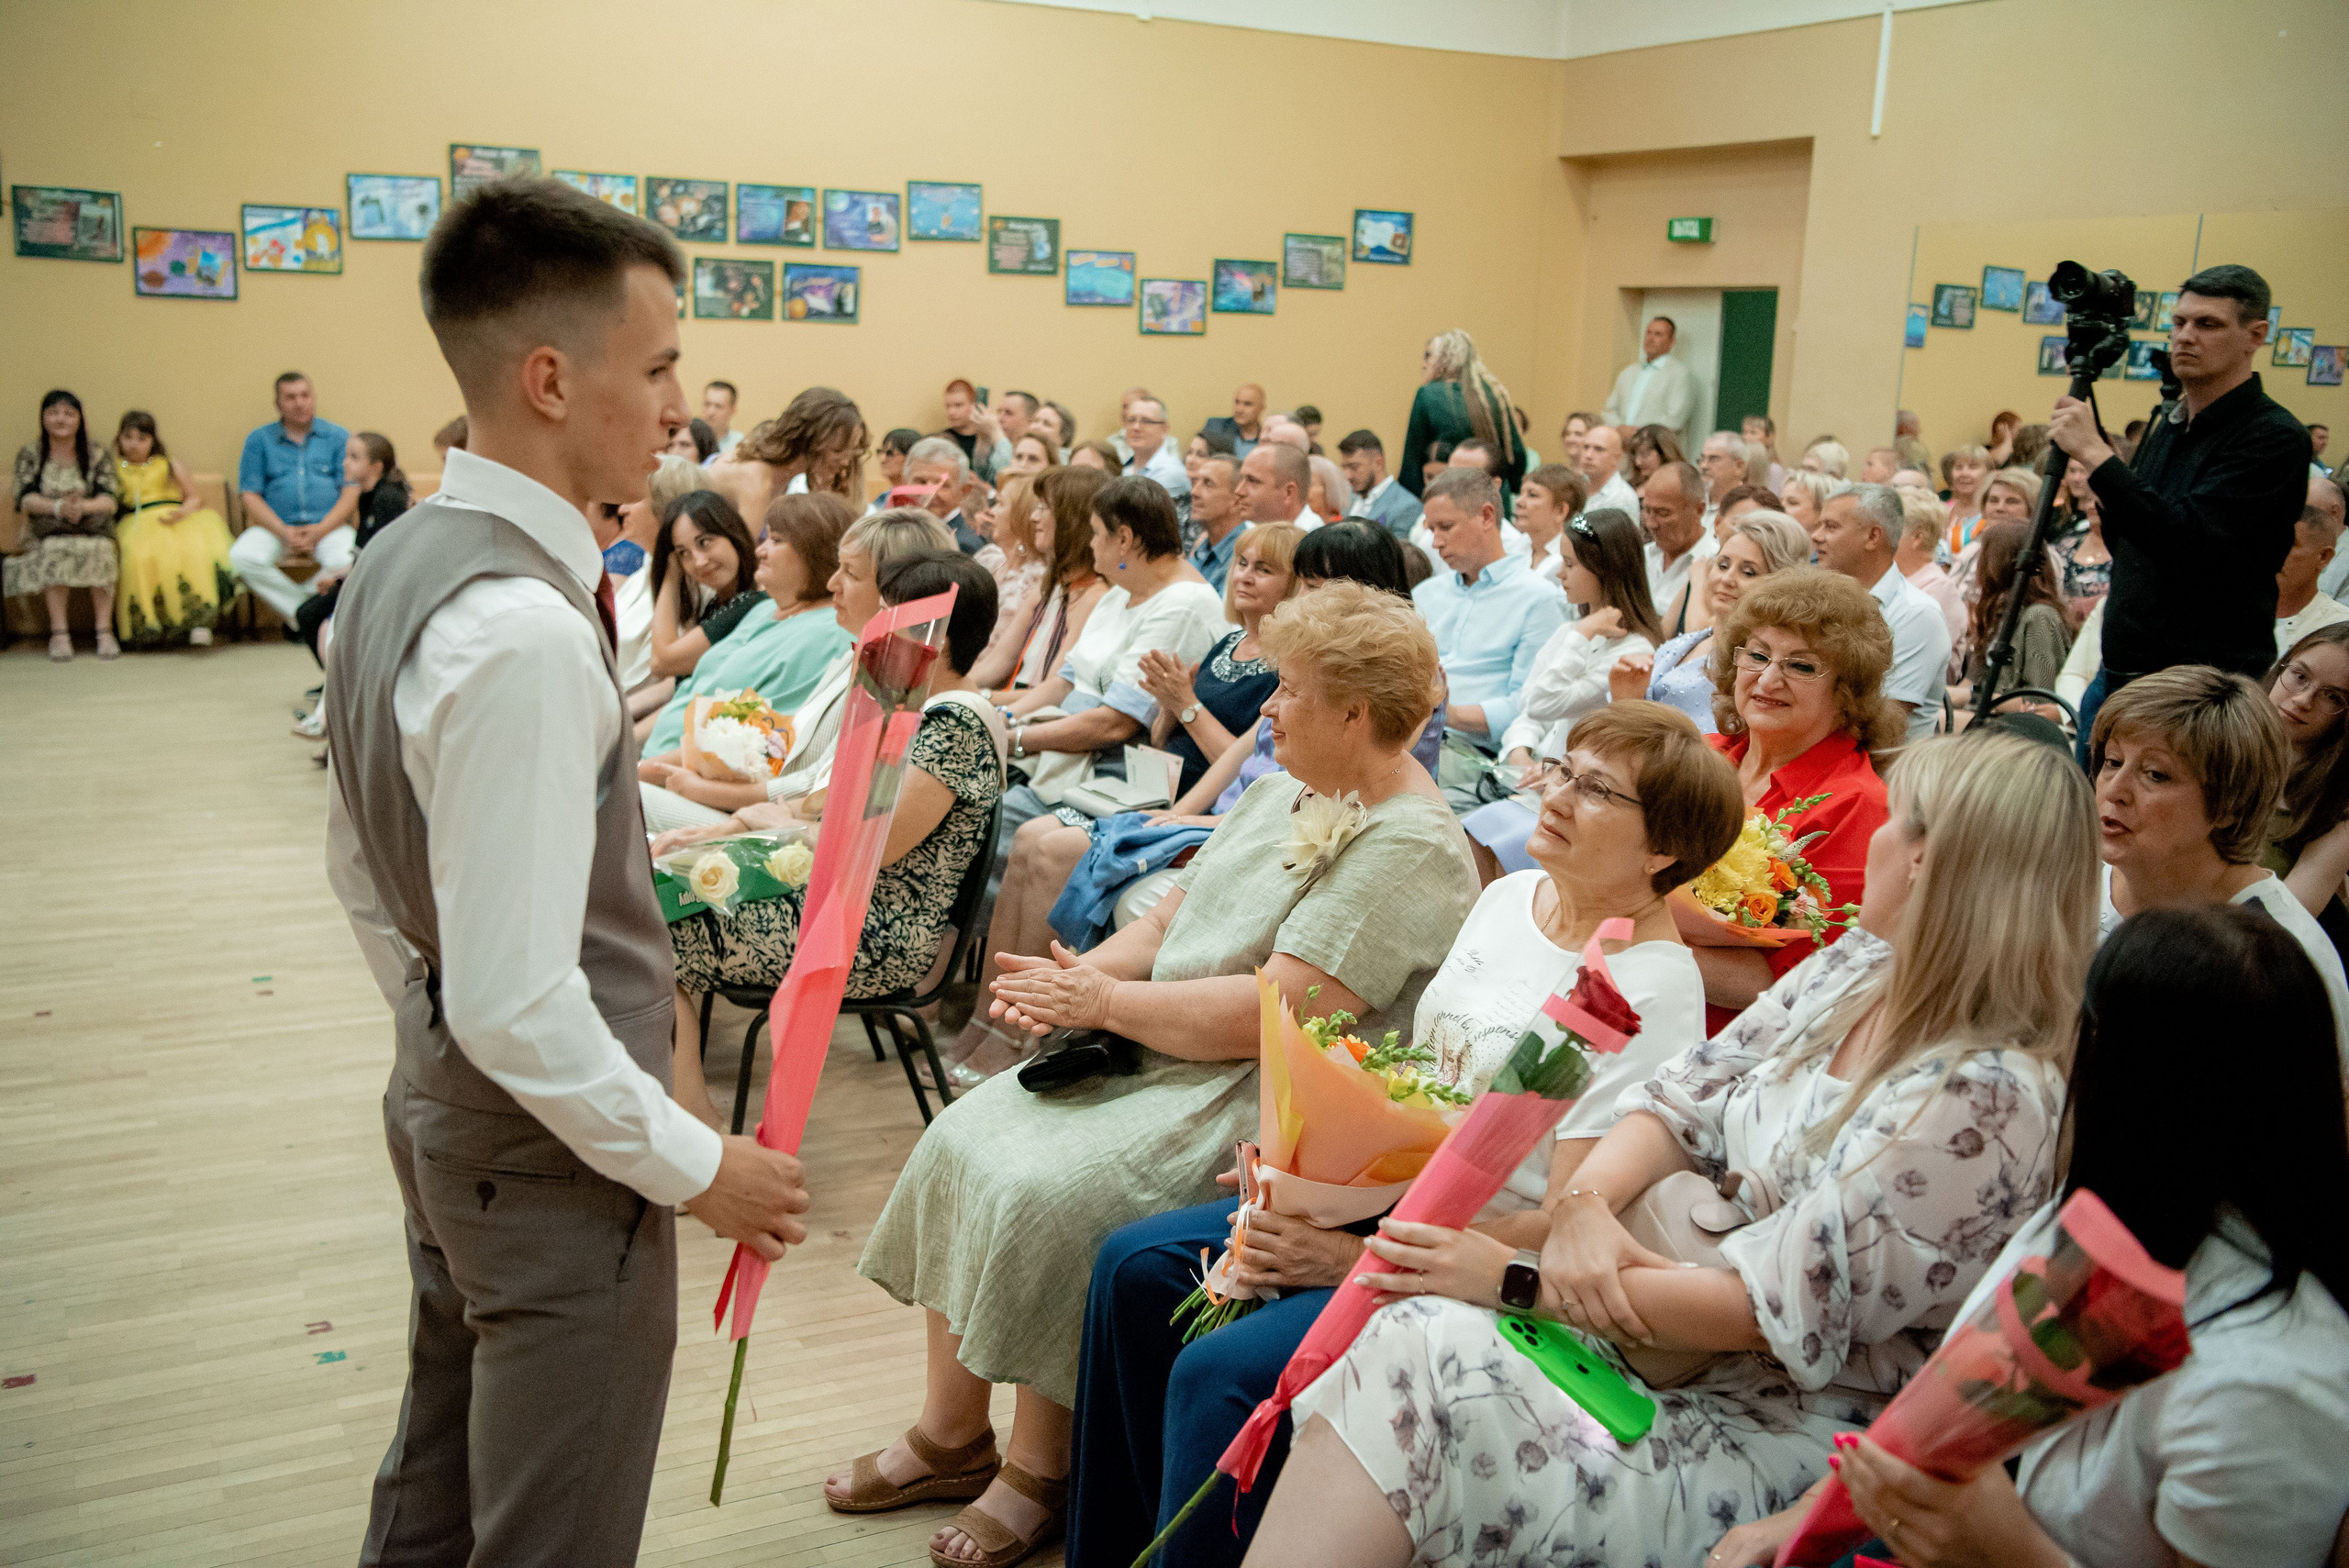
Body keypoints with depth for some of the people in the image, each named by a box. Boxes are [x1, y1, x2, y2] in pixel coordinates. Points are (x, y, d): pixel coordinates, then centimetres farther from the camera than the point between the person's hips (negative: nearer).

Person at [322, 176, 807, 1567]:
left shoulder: (399, 562, 3)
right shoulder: (526, 633, -27)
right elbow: (518, 1003, -28)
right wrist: (695, 1166, -16)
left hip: (442, 1107, 10)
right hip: (556, 1158, -9)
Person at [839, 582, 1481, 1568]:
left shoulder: (1409, 849, -18)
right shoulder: (1287, 788, 13)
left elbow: (1279, 1009, -25)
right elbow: (1174, 918, 14)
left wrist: (1107, 1001, -17)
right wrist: (1072, 979, -4)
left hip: (1262, 1103, -10)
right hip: (1161, 1056, 10)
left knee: (1047, 1193, -24)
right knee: (966, 1138, -1)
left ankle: (1040, 1469, -2)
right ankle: (952, 1434, 10)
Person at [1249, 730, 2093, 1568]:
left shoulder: (1989, 1102, -21)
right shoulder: (1858, 969, 5)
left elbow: (1775, 1309, -21)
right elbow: (1682, 1099, 6)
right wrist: (1583, 1205, -16)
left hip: (1786, 1432, -7)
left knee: (1416, 1375, -24)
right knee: (1416, 1339, -16)